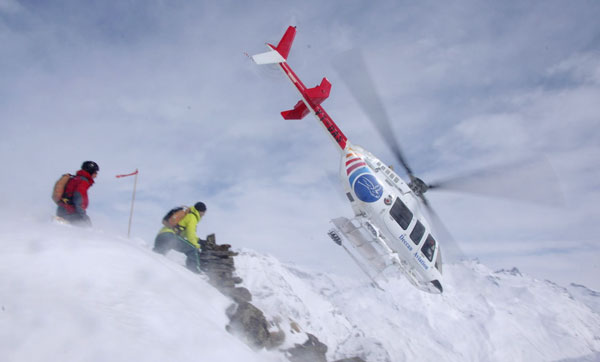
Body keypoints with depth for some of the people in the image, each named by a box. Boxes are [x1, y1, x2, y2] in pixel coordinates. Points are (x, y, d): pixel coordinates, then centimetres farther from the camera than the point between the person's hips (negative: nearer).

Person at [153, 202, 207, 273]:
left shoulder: (184, 214, 33)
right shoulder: (192, 216, 7)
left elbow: (186, 233, 41)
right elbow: (190, 233, -3)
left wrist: (198, 240, 39)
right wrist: (196, 246, 6)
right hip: (170, 235, -9)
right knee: (192, 249, -12)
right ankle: (193, 270, -23)